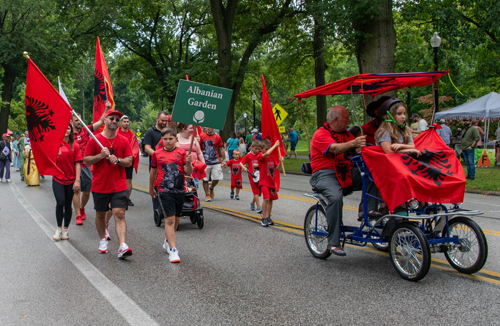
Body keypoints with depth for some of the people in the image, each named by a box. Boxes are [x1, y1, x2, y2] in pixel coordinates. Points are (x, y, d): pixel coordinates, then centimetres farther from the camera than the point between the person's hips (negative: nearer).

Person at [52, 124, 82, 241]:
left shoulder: (74, 146, 3)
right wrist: (55, 156, -20)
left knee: (68, 205, 6)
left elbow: (77, 164, -1)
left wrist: (77, 181, -8)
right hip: (58, 179, -1)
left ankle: (65, 230, 20)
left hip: (70, 180, 1)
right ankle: (59, 228, 3)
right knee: (60, 202, -16)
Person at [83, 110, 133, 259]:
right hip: (100, 186, 1)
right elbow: (86, 160, -1)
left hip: (119, 186, 0)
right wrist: (100, 156, -17)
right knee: (100, 214, 15)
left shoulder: (124, 141, 3)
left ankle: (122, 246, -20)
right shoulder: (95, 140, -1)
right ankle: (103, 239, 36)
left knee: (119, 214, -11)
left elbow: (129, 162, 3)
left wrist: (118, 160, -17)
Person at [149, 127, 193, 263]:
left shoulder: (181, 153, 3)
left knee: (176, 219, 14)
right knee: (170, 219, -12)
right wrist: (151, 188, 24)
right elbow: (153, 172, 16)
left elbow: (188, 172, -3)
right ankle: (173, 250, -13)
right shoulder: (157, 154, 4)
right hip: (164, 190, -3)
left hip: (179, 190, 3)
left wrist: (188, 163, -22)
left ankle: (167, 242, 37)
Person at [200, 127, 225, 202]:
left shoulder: (217, 137, 6)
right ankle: (207, 195, 15)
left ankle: (211, 188, 28)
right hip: (205, 162, -2)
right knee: (205, 179, 1)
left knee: (217, 178, -2)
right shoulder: (201, 136, -1)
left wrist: (224, 160, 10)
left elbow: (221, 149, 13)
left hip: (216, 162, 2)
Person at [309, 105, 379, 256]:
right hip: (324, 173, -7)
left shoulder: (345, 133, 19)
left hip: (346, 172, 7)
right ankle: (333, 243, -26)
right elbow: (335, 149, -25)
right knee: (336, 197, -34)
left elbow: (358, 149, 6)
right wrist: (353, 143, -42)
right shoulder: (321, 134, -6)